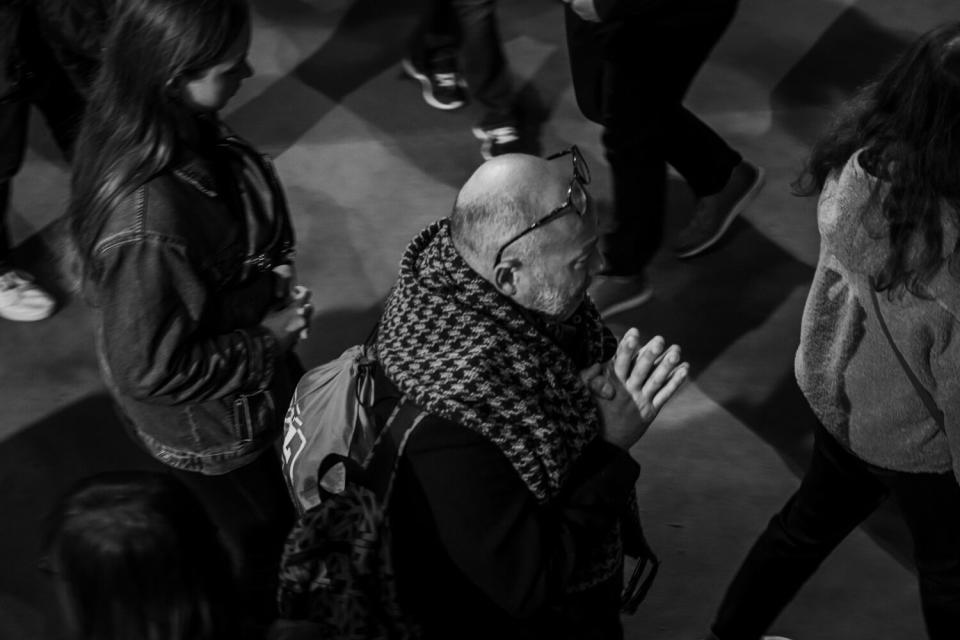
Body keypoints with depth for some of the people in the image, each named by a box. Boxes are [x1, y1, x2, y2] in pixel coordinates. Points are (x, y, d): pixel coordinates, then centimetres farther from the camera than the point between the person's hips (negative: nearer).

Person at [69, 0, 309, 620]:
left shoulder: (188, 132, -18)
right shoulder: (147, 224, -43)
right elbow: (152, 370, -30)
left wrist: (273, 277, -11)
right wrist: (267, 341, -21)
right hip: (210, 425, -7)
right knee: (265, 534, 21)